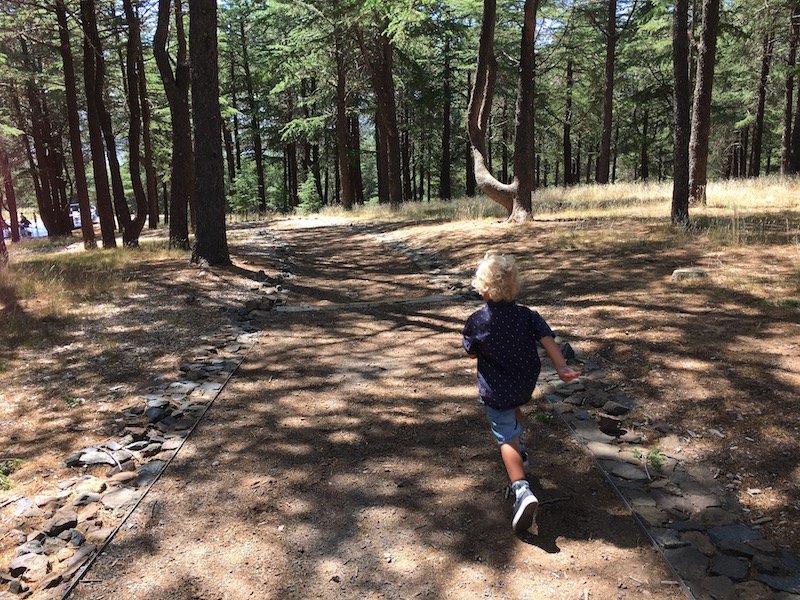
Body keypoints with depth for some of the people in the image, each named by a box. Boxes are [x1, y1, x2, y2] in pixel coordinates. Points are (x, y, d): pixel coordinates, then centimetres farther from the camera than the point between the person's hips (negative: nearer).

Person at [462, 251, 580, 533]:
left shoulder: (476, 321, -14)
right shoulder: (527, 316, -8)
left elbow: (471, 352, -1)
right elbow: (547, 339, -20)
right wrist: (562, 367, -24)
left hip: (495, 390, -4)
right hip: (526, 385, 4)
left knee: (507, 439, -4)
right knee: (513, 408, 37)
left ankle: (522, 490, -22)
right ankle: (520, 450, 50)